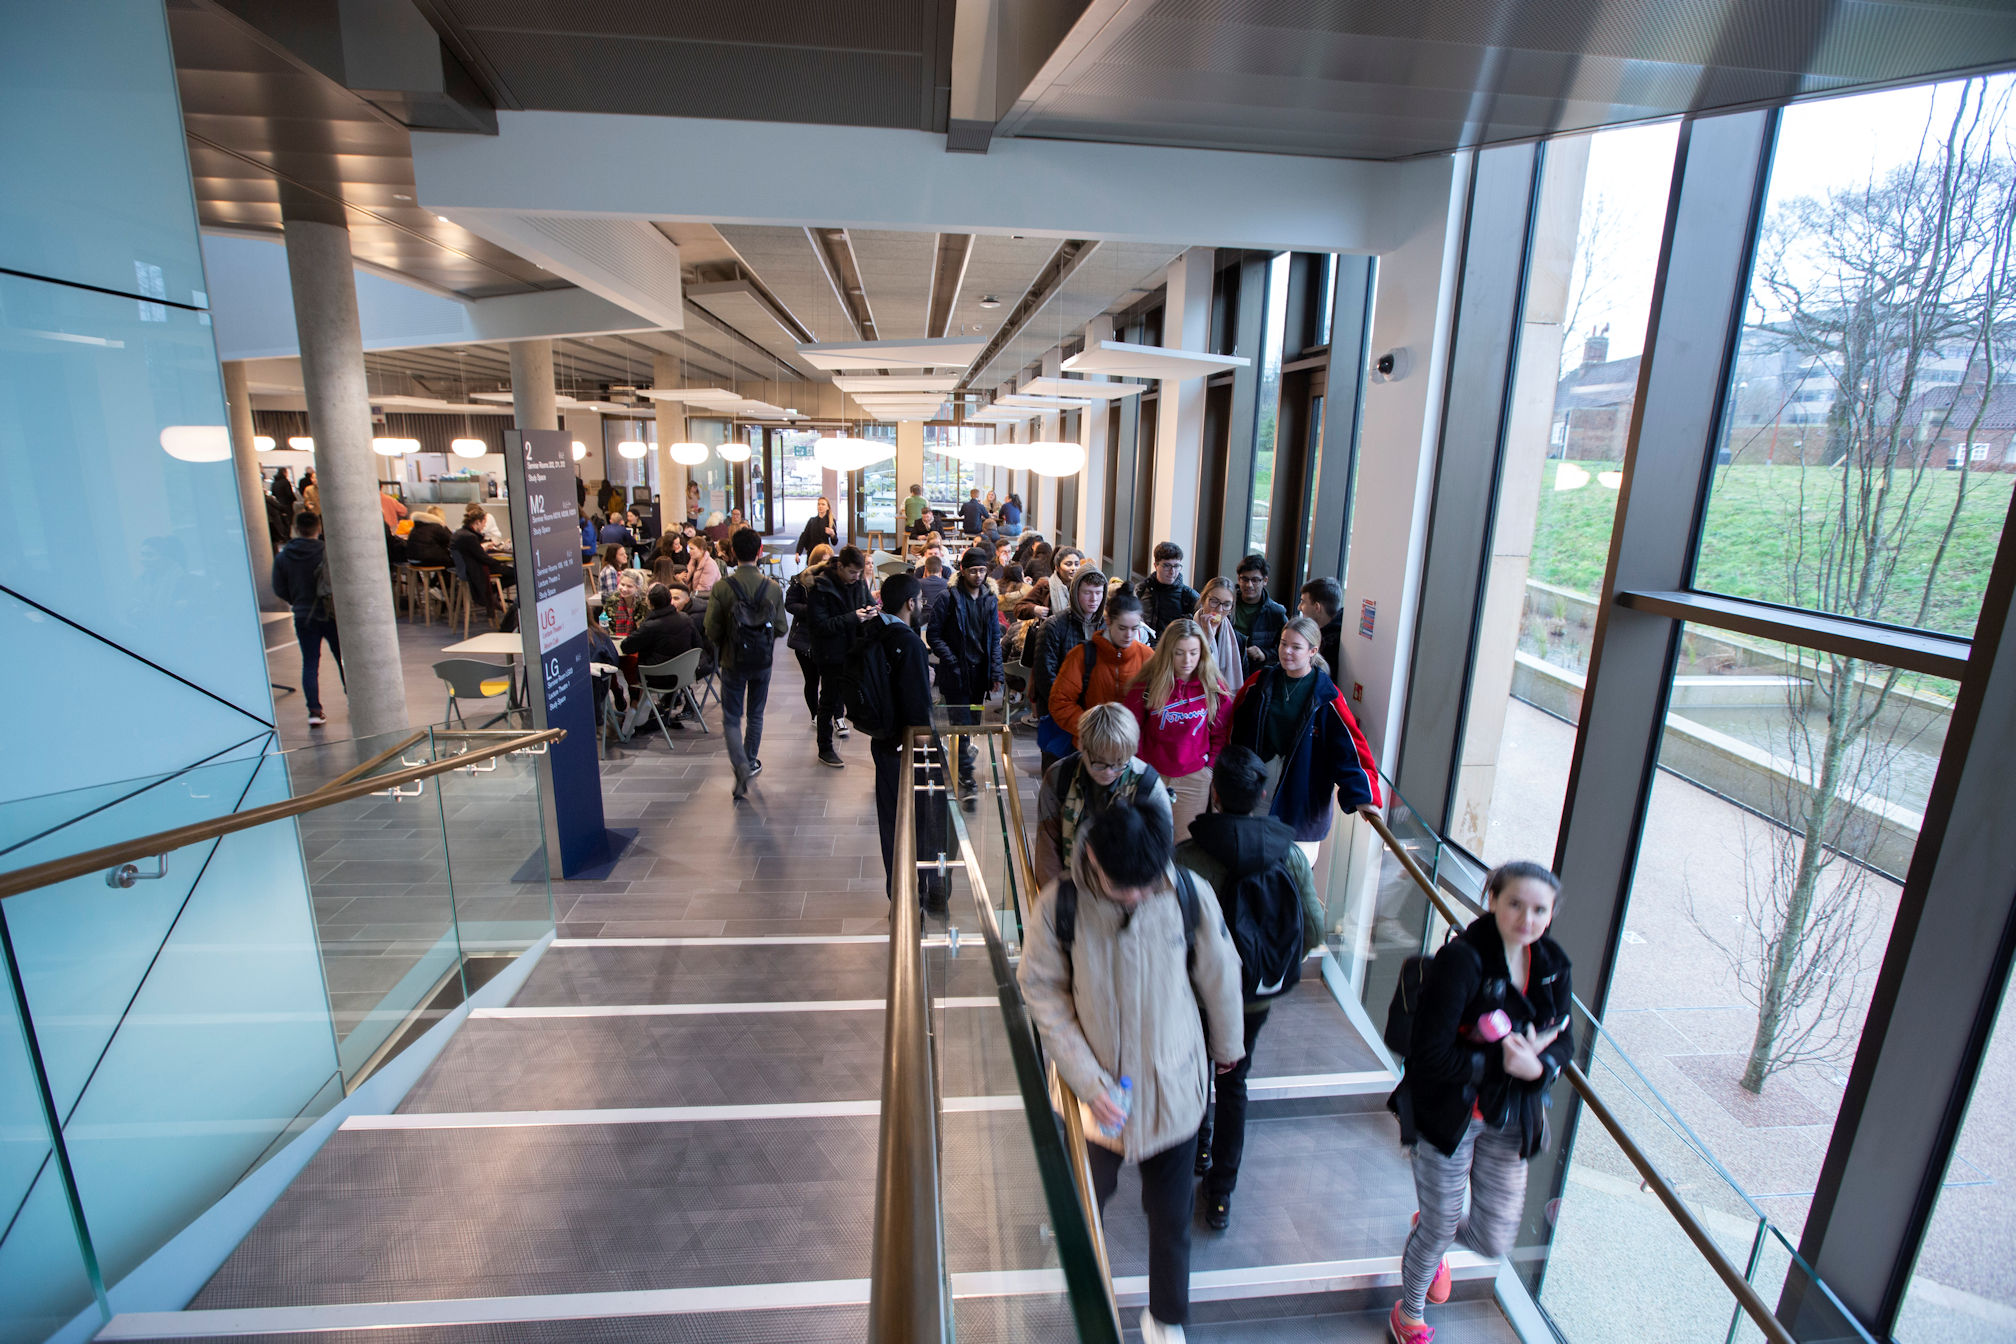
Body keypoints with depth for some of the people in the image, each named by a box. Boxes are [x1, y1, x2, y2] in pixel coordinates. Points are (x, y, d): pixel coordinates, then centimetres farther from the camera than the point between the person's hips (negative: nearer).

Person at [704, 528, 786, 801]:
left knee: (731, 718, 8)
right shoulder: (773, 587, -9)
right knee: (755, 715, 20)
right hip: (763, 662, 2)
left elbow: (712, 630, -12)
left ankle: (741, 765, -11)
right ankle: (751, 762, 32)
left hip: (733, 663, -2)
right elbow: (780, 627, -3)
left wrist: (723, 645, 9)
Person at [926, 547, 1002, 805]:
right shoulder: (948, 598, -5)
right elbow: (934, 635, -4)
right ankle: (967, 782, -3)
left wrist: (996, 674, 3)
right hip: (956, 675, -4)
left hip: (980, 674, 5)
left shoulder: (991, 600, 9)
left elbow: (995, 639, 11)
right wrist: (952, 662, -13)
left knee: (973, 723, 10)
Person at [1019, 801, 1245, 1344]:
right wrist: (1087, 1080, -19)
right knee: (1089, 1192, 23)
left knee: (1171, 1213, 17)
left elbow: (1219, 976, -4)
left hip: (1174, 1085, 1)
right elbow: (1043, 992, -13)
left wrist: (1227, 1044, 13)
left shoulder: (1191, 895, -21)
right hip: (1100, 1086, 0)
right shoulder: (1058, 905, -23)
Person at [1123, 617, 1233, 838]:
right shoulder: (1146, 684, -8)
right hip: (1151, 774, 0)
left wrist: (1211, 766, 0)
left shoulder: (1214, 687, -4)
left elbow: (1221, 733, 7)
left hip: (1194, 778, 0)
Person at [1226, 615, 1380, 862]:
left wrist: (1362, 795, -20)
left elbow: (1351, 744, -12)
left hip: (1302, 799, -3)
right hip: (1254, 791, 3)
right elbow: (1235, 727, 8)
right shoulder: (1259, 682, 2)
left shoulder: (1326, 695, -9)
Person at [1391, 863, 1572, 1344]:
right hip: (1451, 1116, -5)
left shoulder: (1552, 963, -5)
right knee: (1438, 1230, 13)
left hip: (1510, 1120, 5)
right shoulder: (1461, 961, -26)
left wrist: (1538, 1066, -17)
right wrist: (1501, 1061, -26)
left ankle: (1434, 1234, 50)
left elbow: (1564, 1041, 4)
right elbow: (1429, 1056, -25)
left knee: (1493, 1241, 13)